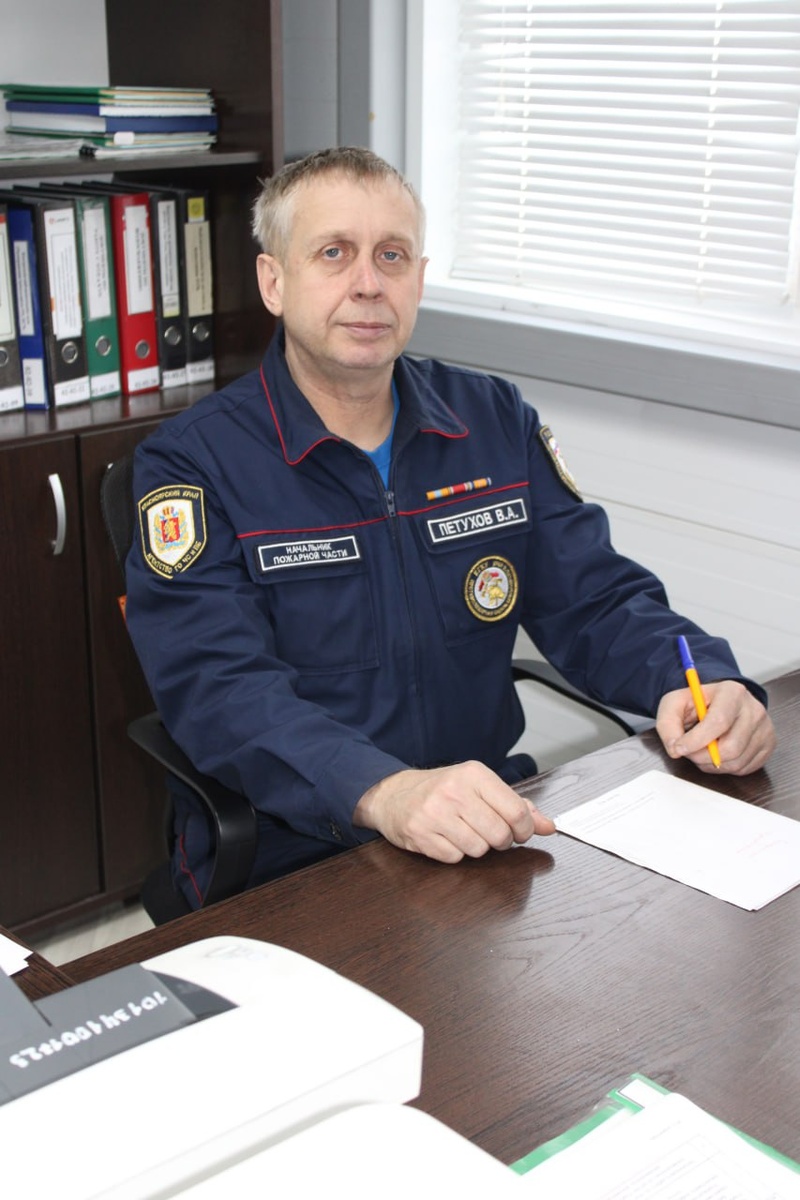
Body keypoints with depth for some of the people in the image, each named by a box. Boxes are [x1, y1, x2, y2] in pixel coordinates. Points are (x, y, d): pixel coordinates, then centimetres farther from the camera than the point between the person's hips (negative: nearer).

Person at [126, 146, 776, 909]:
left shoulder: (497, 422, 9)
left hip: (491, 831, 5)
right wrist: (385, 792, -38)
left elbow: (595, 599, 7)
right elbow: (219, 688, -20)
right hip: (288, 866, -4)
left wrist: (702, 680, -15)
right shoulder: (191, 462, -7)